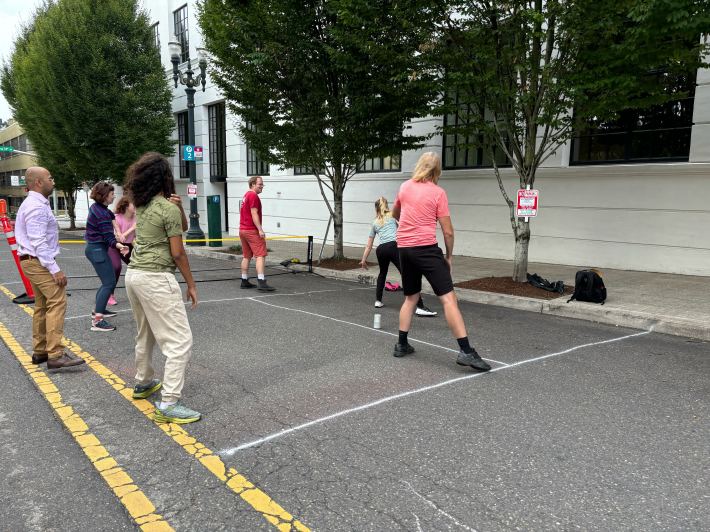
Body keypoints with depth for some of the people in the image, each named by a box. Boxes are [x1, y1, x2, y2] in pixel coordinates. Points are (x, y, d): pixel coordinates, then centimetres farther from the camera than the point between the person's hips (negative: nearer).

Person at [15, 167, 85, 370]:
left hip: (32, 261, 11)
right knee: (57, 302, -16)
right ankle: (55, 355, -19)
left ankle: (40, 351, 21)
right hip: (39, 262, -11)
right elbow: (38, 242, -23)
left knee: (42, 305, 14)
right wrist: (55, 269, -24)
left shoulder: (32, 204, 16)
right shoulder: (37, 206, -17)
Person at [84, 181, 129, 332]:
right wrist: (119, 246, -43)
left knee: (108, 281, 20)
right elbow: (109, 237, -28)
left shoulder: (95, 207, 9)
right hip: (98, 249, -11)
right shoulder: (102, 214, -21)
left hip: (93, 247, 11)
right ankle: (97, 321, -21)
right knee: (109, 283, -15)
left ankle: (98, 310, 32)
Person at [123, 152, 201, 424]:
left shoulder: (141, 204, 11)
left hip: (134, 274, 9)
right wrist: (191, 284, -3)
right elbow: (177, 253, -12)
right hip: (156, 279, -9)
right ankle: (168, 404, -9)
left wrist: (179, 206, -3)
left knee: (145, 334, 25)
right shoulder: (168, 209, -14)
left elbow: (183, 226, 16)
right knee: (180, 341, -6)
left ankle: (143, 383, 41)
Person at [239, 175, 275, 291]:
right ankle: (261, 282, -20)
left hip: (242, 230, 10)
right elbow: (254, 214, -19)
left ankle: (244, 281, 17)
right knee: (261, 255, -12)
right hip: (252, 231, -10)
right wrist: (260, 229, -21)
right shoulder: (253, 196, -11)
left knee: (246, 256, 14)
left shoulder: (246, 195, 18)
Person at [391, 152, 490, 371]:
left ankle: (402, 344, 24)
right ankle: (466, 351, -11)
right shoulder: (438, 192, -4)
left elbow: (394, 213, 28)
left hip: (403, 249, 6)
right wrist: (449, 256, 9)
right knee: (449, 299, -7)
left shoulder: (405, 187, 10)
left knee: (410, 298, 21)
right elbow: (448, 231, -5)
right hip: (426, 248, -6)